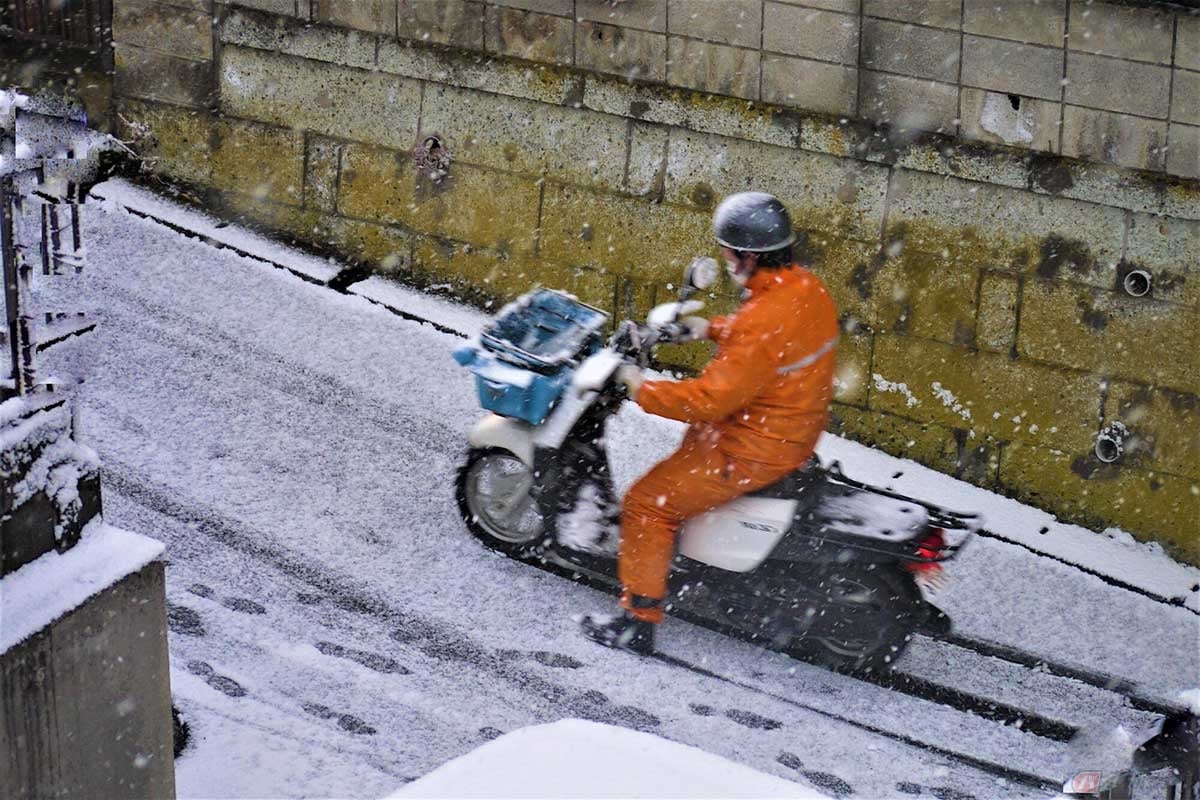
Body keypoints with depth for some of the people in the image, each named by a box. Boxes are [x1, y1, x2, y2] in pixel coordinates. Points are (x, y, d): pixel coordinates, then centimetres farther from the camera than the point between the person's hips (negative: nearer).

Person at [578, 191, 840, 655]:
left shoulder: (764, 323, -32)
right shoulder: (807, 287, -3)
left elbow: (710, 399, -30)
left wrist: (641, 388, -19)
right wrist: (713, 329, 17)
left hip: (754, 451, -10)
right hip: (798, 427, 10)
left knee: (646, 503, -2)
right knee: (697, 434, 38)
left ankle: (638, 623, 4)